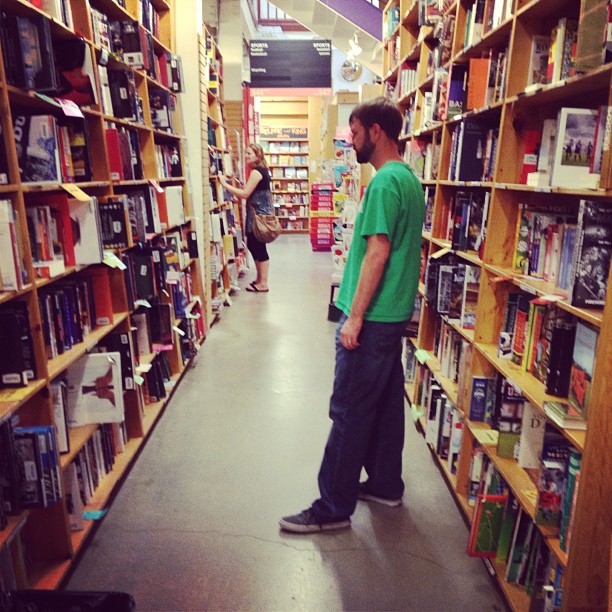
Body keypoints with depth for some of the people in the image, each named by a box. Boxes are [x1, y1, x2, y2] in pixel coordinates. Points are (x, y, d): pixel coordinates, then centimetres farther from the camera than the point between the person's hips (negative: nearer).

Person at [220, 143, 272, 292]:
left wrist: (225, 184, -17)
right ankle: (260, 279, 25)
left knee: (259, 248, -4)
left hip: (258, 215, -10)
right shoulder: (262, 170, 16)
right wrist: (240, 185, 6)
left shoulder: (256, 172, -15)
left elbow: (245, 194, -20)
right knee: (253, 245, 16)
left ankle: (263, 284, 3)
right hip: (258, 214, 10)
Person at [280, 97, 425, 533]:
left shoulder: (385, 182, -16)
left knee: (349, 413, -1)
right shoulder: (410, 178, 14)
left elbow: (377, 254, -22)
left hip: (372, 318, -10)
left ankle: (333, 509, 12)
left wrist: (354, 316, -19)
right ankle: (385, 485, 33)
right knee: (386, 402, 18)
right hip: (396, 314, 10)